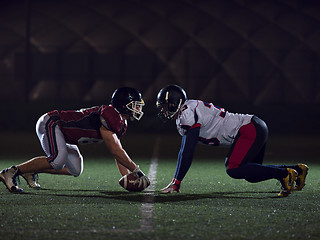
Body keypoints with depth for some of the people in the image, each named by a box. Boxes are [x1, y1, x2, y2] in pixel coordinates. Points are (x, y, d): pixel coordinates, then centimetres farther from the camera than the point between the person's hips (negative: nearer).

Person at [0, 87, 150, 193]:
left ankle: (31, 171, 18)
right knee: (57, 160, -31)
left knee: (75, 170, 9)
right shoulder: (110, 116, -24)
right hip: (50, 123, -11)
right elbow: (115, 151, -24)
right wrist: (136, 170, -17)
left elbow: (118, 153, 15)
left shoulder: (120, 124, 8)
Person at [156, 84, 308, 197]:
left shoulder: (188, 113, -15)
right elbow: (184, 151, 22)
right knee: (251, 175, 15)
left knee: (234, 170, -20)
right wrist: (175, 181, 19)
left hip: (250, 130, -10)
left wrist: (176, 183, -16)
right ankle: (297, 170, 20)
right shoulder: (184, 117, 16)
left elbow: (187, 153, -19)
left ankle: (284, 173, -18)